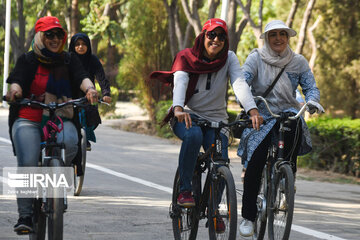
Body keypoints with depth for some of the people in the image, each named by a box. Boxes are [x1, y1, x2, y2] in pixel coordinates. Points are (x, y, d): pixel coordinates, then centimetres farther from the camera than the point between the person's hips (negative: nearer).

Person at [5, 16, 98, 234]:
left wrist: (89, 88, -29)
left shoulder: (69, 61, 13)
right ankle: (25, 216, -16)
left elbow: (81, 77, -5)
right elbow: (17, 79, -7)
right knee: (27, 164, -21)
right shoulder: (27, 60, 9)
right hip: (28, 120, -1)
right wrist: (15, 89, -32)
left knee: (70, 143, -32)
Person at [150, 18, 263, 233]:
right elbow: (180, 82, -22)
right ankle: (185, 190, -22)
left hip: (216, 119, 2)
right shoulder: (186, 57, -4)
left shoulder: (229, 59, -1)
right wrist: (178, 108, -43)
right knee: (193, 135, -37)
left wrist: (253, 110, -36)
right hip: (187, 115, -2)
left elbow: (240, 84, -17)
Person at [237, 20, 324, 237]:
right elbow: (242, 80, -14)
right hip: (261, 116, -1)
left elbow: (311, 87, 2)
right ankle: (248, 217, -3)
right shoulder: (256, 58, -1)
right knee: (254, 163, -17)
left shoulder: (298, 62, 5)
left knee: (295, 122, -36)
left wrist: (312, 101, -21)